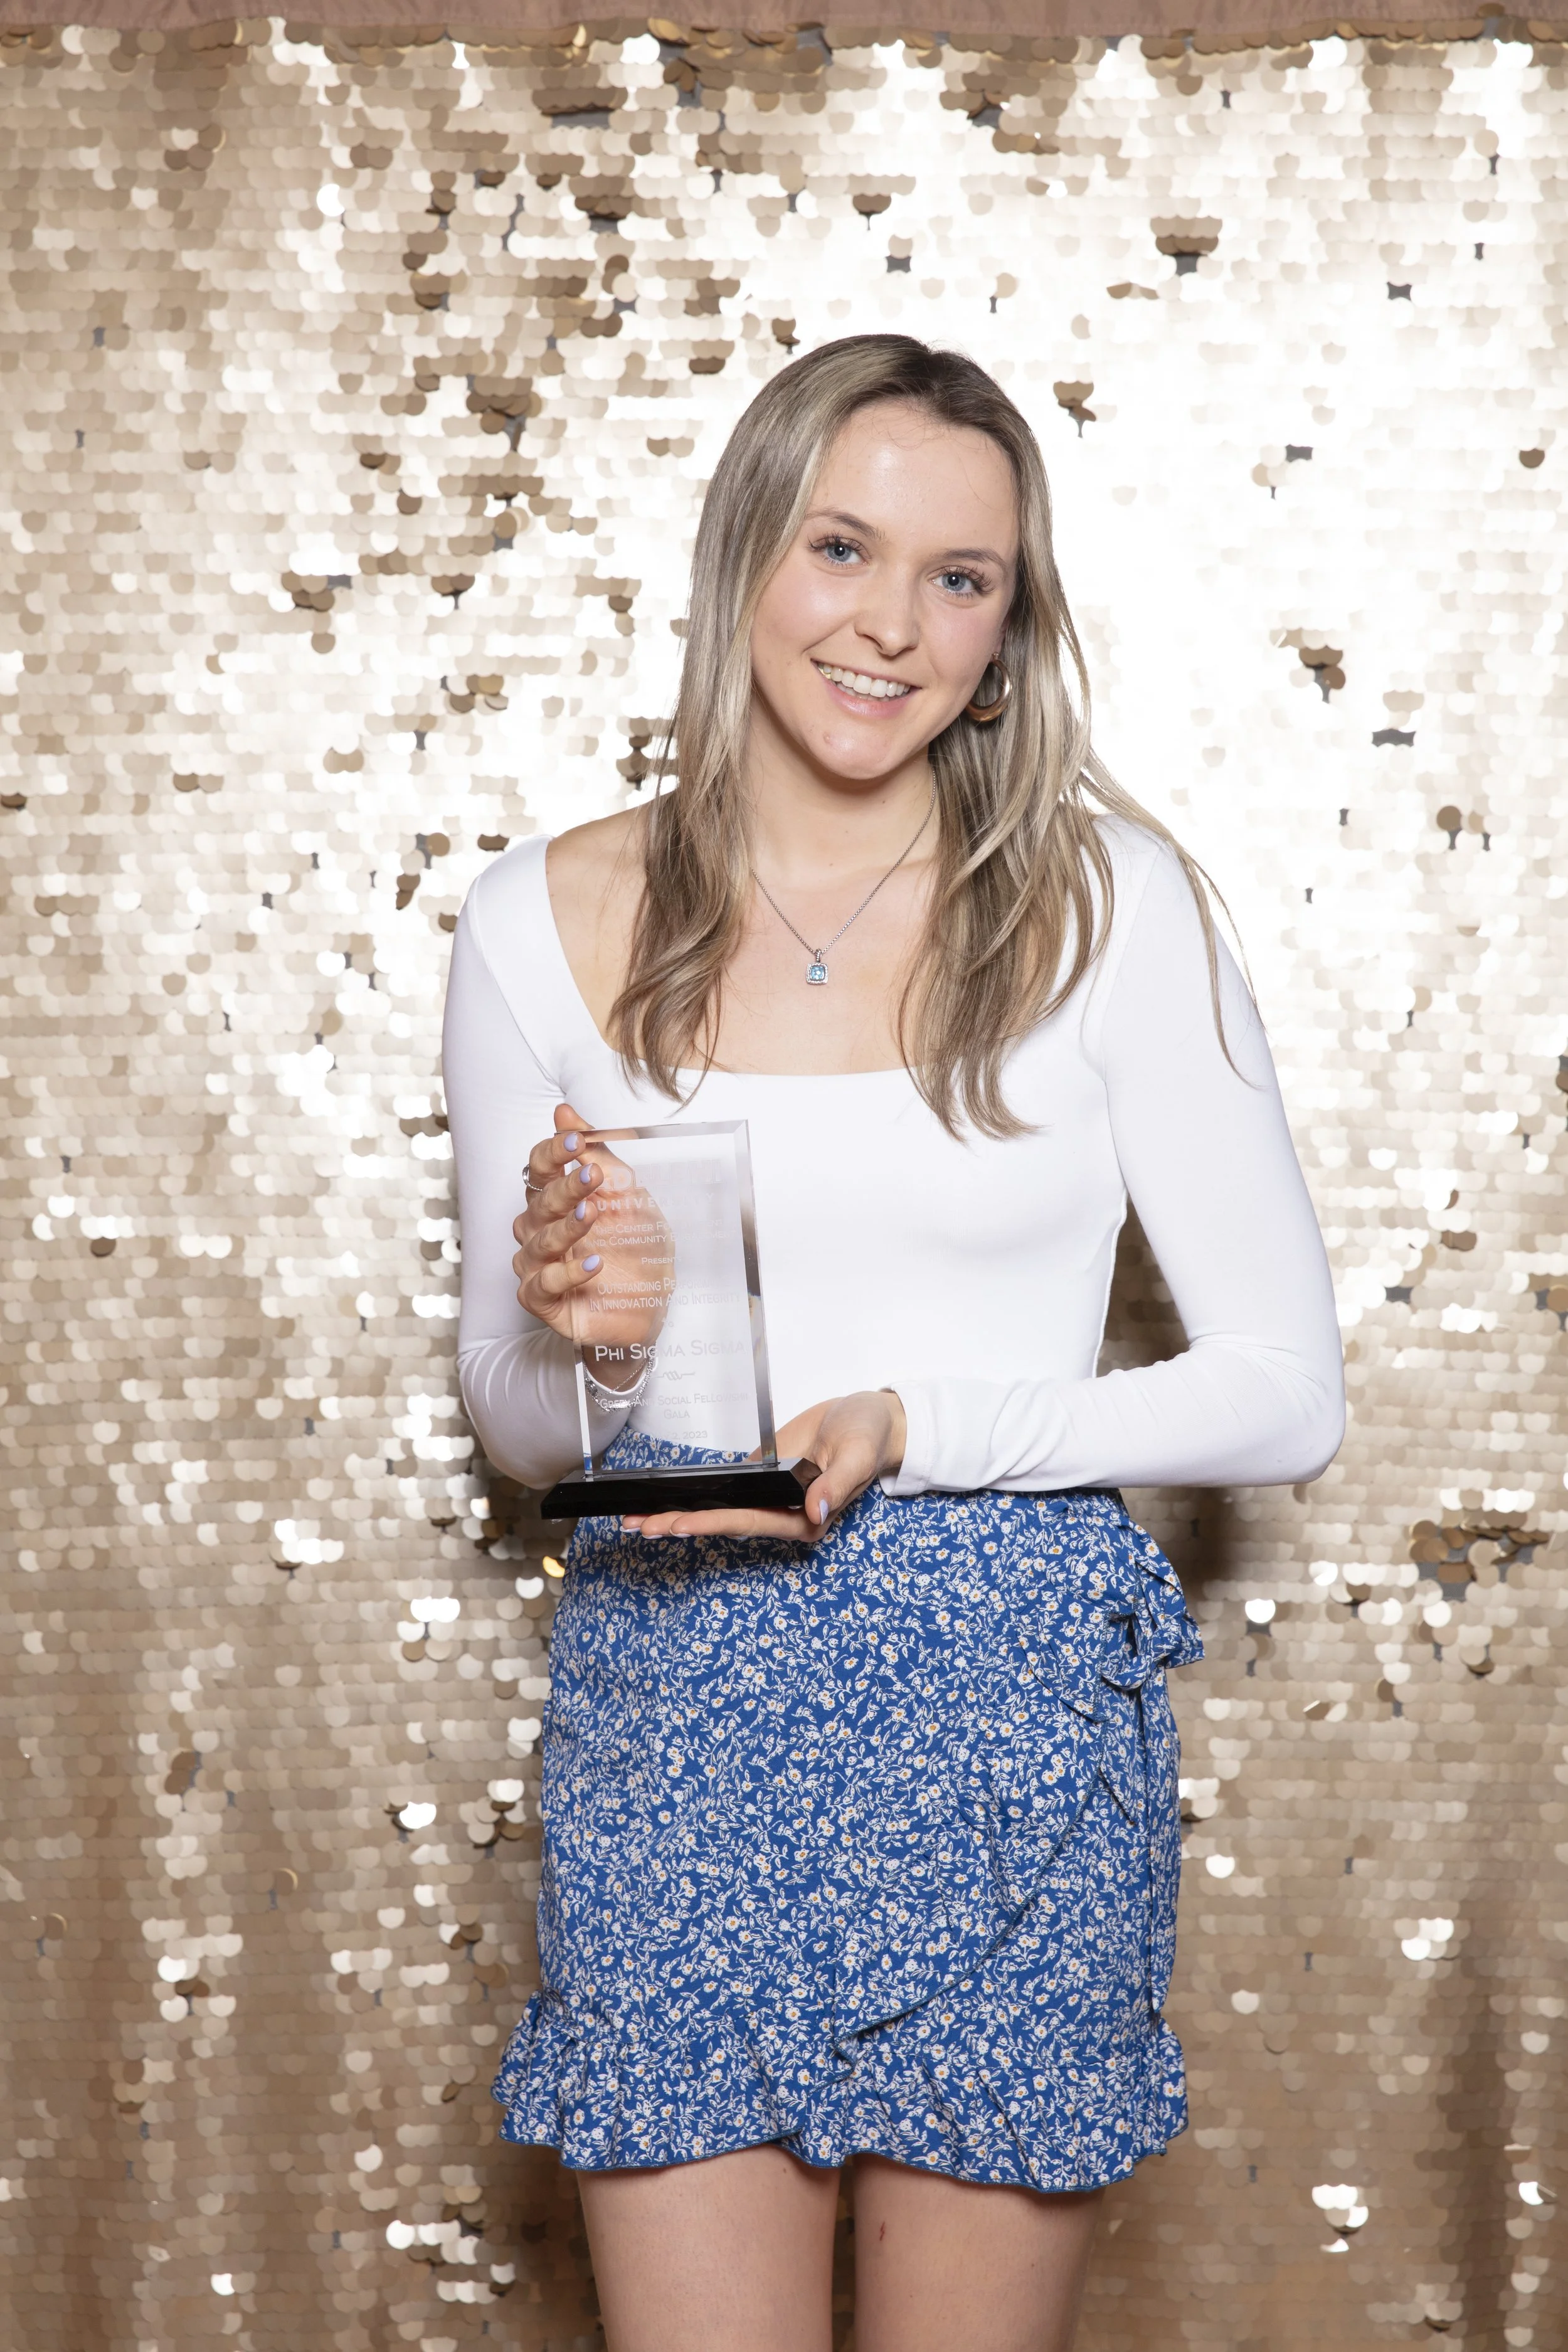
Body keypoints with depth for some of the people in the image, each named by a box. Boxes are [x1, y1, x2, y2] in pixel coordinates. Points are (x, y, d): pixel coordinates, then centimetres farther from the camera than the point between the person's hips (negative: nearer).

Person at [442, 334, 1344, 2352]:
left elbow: (1284, 1392, -2)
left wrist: (916, 1428, -14)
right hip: (672, 1710, 1)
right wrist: (564, 1330, -12)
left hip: (1015, 1721, -1)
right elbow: (511, 1420, 12)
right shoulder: (549, 923, 2)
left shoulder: (1109, 901, -4)